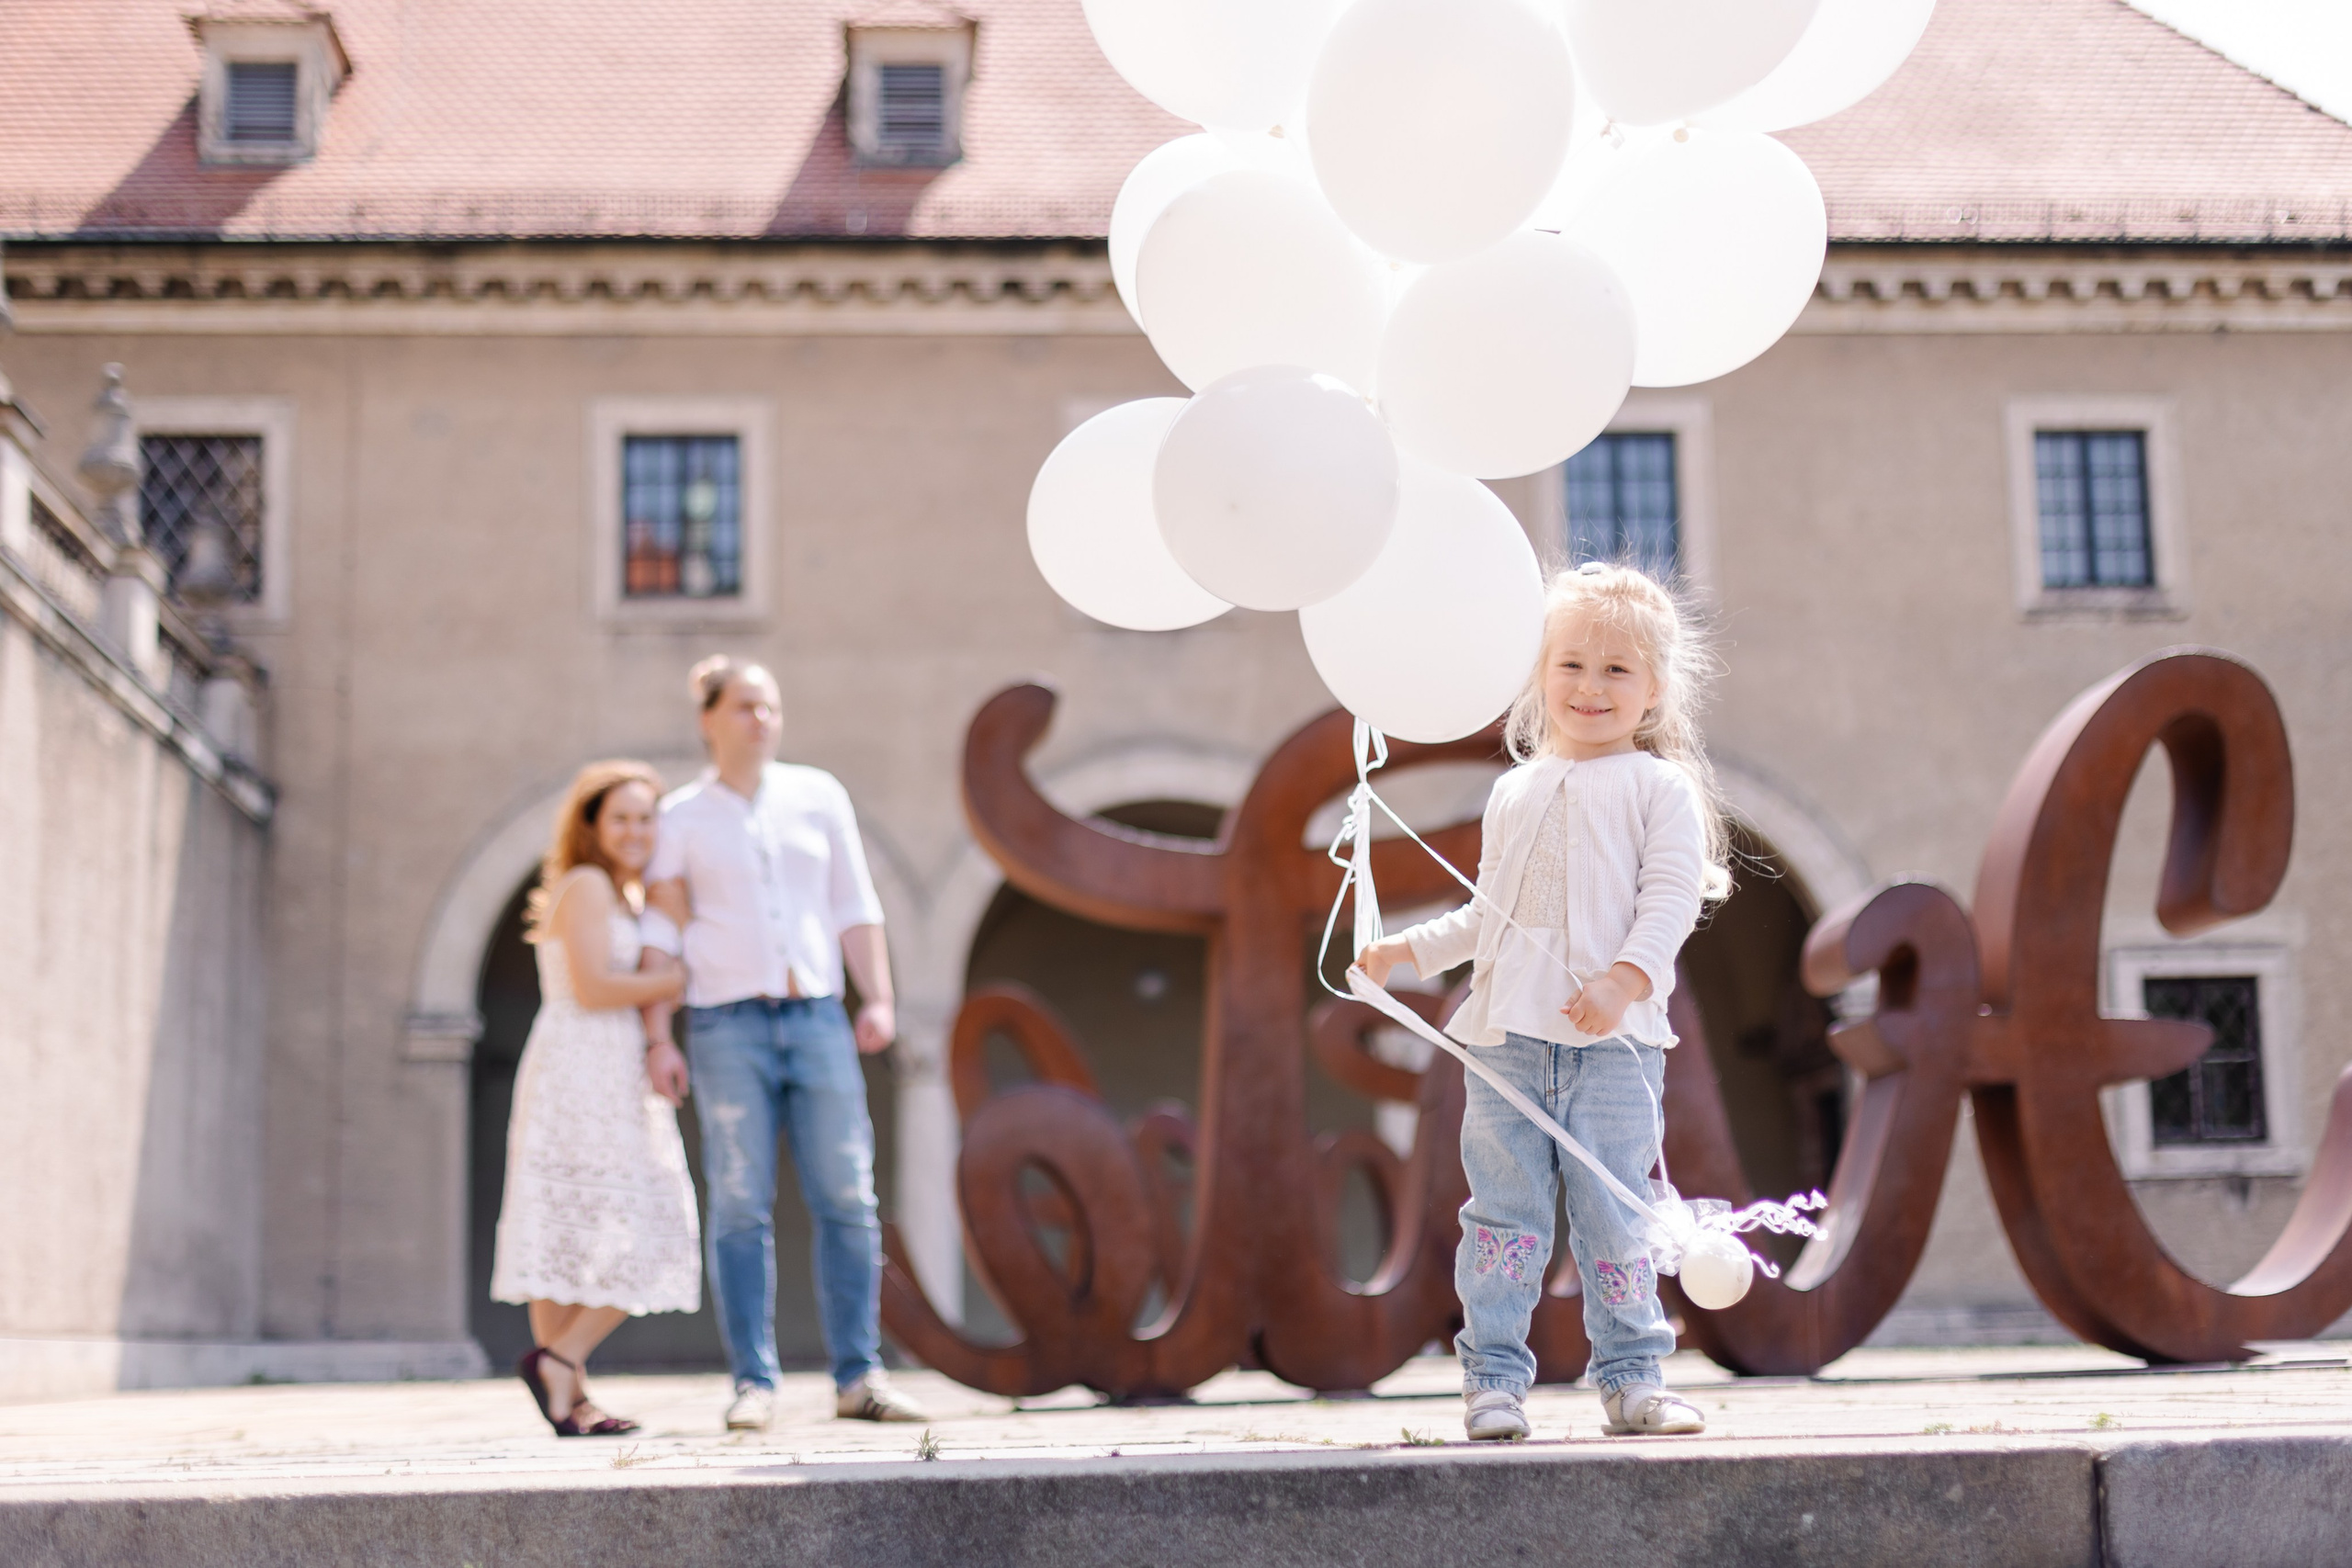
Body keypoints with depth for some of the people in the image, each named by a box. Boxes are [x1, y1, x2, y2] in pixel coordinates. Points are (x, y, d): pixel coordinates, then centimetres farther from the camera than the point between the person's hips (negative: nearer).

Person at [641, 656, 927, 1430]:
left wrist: (877, 997, 4)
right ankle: (753, 1382, 2)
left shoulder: (819, 795, 12)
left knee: (848, 1199, -2)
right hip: (729, 1024, -2)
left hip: (817, 1016, 2)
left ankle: (859, 1376, 3)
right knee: (741, 1206, -3)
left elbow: (854, 907, 12)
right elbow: (662, 934, 5)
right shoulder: (682, 817, 6)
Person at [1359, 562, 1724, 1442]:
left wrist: (1625, 978, -20)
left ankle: (1631, 1377, 10)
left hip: (1614, 1040, -4)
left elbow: (1670, 900, -7)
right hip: (1508, 1036, 4)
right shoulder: (1514, 792, 19)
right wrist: (1410, 948, 20)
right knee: (1503, 1212, 2)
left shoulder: (1660, 788, 4)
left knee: (1614, 1215, -1)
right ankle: (1494, 1380, 7)